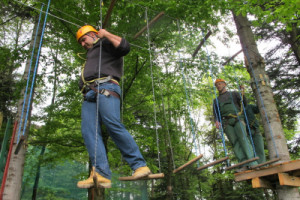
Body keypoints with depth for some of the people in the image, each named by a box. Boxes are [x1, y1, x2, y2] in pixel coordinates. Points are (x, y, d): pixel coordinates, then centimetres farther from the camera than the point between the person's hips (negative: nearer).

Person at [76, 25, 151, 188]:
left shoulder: (105, 44, 18)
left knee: (113, 124, -27)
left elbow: (125, 47, -3)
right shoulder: (90, 55, 42)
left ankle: (139, 165, -25)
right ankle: (101, 174, -23)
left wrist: (106, 34, 4)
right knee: (89, 131, -13)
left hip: (105, 88, -8)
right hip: (89, 95, 8)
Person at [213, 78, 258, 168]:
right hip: (226, 123, 2)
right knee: (234, 142, -13)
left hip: (237, 119, -1)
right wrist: (216, 121, -7)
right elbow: (215, 113, 14)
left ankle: (252, 162, -27)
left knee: (243, 138, -21)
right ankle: (244, 164, -21)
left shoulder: (234, 94, 24)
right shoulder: (216, 100, 27)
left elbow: (244, 103, 12)